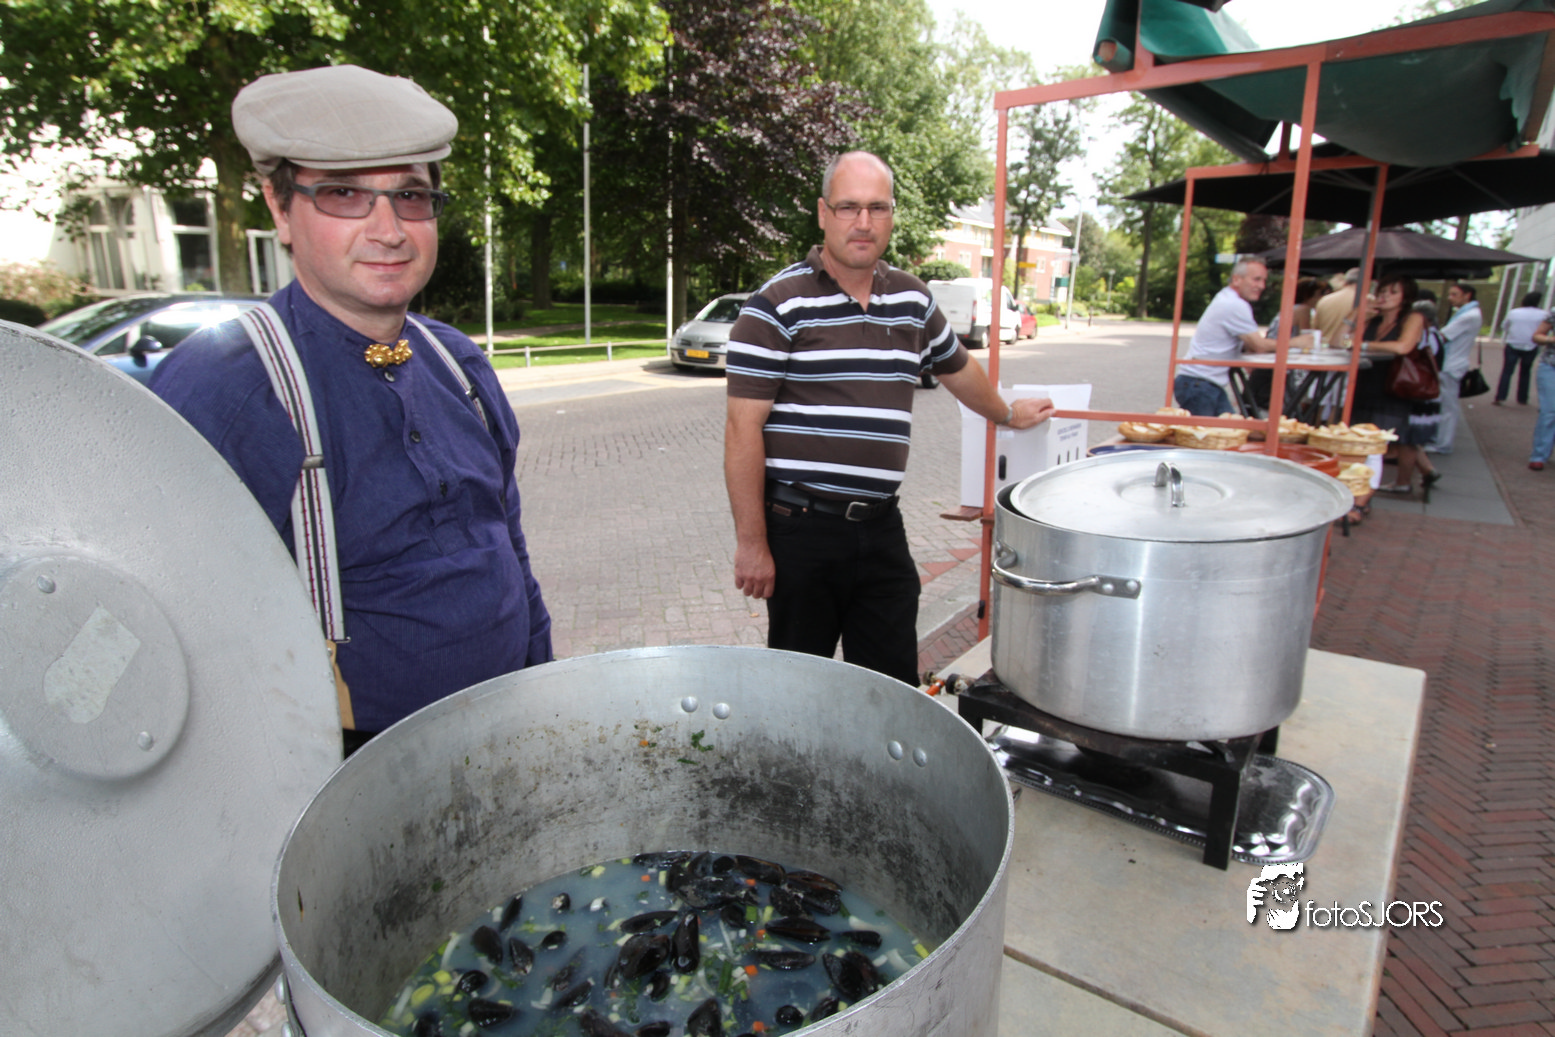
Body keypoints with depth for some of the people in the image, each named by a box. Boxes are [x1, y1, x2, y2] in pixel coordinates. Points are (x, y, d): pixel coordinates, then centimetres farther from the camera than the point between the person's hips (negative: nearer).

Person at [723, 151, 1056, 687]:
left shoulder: (913, 300, 10)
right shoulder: (777, 305, -7)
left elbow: (957, 368, 29)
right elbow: (744, 428, -10)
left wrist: (1007, 414, 45)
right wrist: (751, 543, -12)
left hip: (881, 527, 5)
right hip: (800, 528, -4)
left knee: (895, 691, 10)